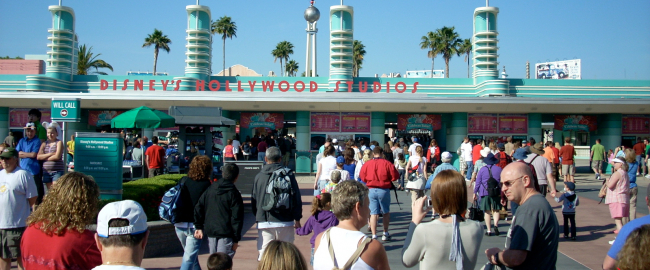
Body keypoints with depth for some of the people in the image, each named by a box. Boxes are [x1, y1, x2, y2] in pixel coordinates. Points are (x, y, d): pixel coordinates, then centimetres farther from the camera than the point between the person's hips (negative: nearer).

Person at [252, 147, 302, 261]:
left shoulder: (259, 176, 4)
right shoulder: (288, 175, -1)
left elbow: (254, 200, 10)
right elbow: (296, 198, 0)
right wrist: (297, 218, 9)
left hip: (264, 222, 1)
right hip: (285, 222, 0)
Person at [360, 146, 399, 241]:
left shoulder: (366, 164, -1)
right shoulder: (387, 163, -7)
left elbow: (362, 177, 8)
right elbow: (395, 176, -4)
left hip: (371, 190, 1)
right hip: (384, 190, -1)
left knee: (373, 213, 4)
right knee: (386, 212, 16)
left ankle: (374, 236, 0)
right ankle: (385, 234, 23)